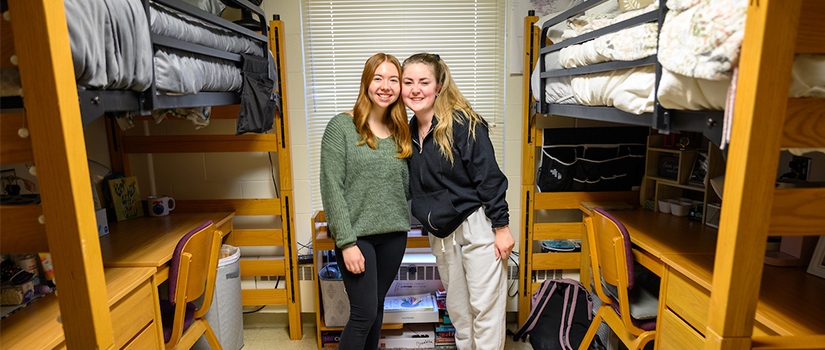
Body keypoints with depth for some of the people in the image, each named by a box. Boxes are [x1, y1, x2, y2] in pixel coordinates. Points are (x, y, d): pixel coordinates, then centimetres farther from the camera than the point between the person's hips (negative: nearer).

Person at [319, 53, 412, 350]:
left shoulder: (400, 134, 9)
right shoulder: (342, 126, -7)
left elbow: (405, 189, 12)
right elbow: (331, 188, -12)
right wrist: (346, 242, -15)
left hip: (394, 234, 5)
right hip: (357, 234, -5)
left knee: (377, 305, 16)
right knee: (364, 312, 0)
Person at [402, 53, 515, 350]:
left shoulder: (463, 123, -14)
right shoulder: (410, 132, 6)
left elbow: (489, 177, -14)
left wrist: (501, 227, -15)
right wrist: (427, 219, 13)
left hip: (477, 225, -6)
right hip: (441, 233, 7)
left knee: (485, 307, 2)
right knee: (457, 308, 17)